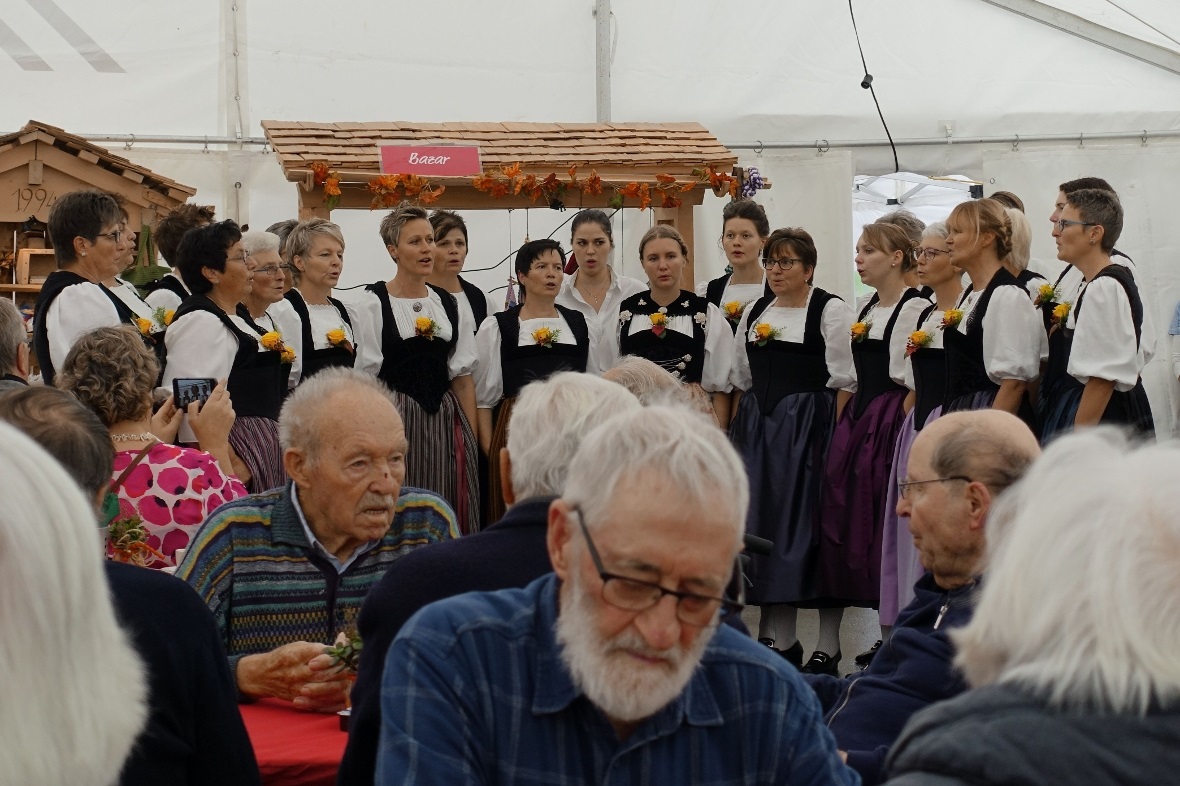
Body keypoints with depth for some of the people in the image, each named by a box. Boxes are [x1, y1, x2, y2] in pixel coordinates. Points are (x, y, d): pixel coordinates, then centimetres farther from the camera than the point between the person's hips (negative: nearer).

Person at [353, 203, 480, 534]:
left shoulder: (446, 303, 12)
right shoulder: (373, 302, -2)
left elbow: (462, 375, 12)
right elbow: (367, 376, -4)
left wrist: (471, 435, 5)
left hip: (446, 420, 4)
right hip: (396, 419, -4)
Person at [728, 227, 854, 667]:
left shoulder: (830, 310, -3)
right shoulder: (754, 313, 16)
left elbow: (842, 381, -8)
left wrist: (836, 439, -14)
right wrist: (737, 429, 11)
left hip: (806, 427, -6)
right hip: (757, 427, 6)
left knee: (794, 522, -6)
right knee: (757, 516, 2)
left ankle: (779, 637, -1)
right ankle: (775, 634, 9)